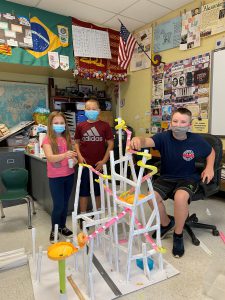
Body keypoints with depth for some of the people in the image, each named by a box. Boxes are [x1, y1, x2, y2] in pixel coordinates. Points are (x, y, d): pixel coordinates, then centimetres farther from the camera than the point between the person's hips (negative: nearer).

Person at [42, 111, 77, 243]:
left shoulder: (67, 138, 3)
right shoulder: (48, 140, -12)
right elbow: (50, 158, -26)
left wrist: (74, 159, -8)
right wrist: (64, 155, -43)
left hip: (69, 175, 5)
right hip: (55, 177, -4)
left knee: (65, 203, 15)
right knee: (58, 205, 1)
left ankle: (63, 226, 34)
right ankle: (54, 230, 23)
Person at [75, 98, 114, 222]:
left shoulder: (105, 125, -4)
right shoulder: (80, 126, 1)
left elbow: (110, 143, -1)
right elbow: (77, 142, 11)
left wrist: (104, 160, -8)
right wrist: (79, 156, -6)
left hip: (99, 164, -1)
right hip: (85, 164, 1)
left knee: (98, 190, 13)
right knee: (83, 191, 10)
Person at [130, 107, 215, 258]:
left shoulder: (197, 140, -9)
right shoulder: (164, 137, -13)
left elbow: (211, 151, 11)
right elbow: (149, 141, -35)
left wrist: (210, 167, -7)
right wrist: (139, 140, -59)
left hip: (188, 178, -2)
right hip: (167, 177, 2)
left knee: (180, 197, -32)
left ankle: (178, 234, -3)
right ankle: (166, 223, 14)